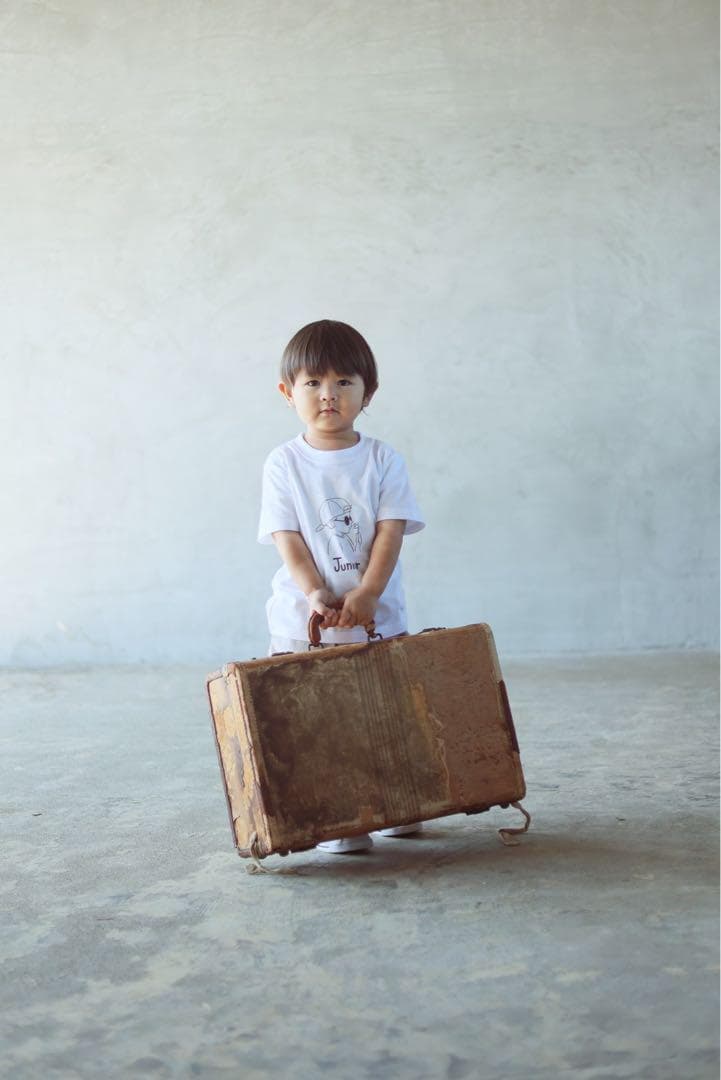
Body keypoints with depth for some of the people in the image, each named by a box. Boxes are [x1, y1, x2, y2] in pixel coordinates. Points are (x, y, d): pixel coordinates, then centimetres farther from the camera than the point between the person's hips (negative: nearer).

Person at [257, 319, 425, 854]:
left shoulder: (383, 460, 2)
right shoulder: (284, 464, 1)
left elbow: (390, 533, -7)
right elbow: (288, 540, -5)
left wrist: (364, 595, -20)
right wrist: (317, 595, -20)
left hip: (379, 619, 1)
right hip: (303, 623, -1)